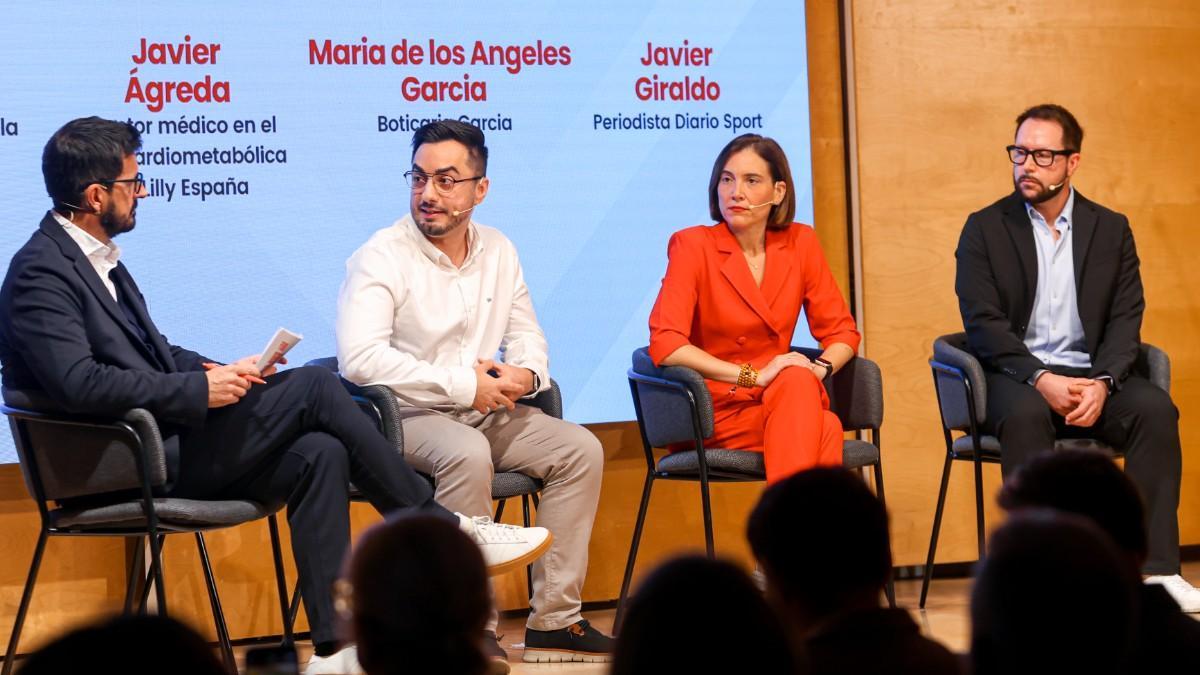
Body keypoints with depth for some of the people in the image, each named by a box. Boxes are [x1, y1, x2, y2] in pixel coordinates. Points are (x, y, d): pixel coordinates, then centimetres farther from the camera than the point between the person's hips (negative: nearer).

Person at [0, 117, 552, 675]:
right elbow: (79, 383, -25)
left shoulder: (97, 258, 18)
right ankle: (447, 532, -5)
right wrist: (199, 389, -19)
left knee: (320, 455, -10)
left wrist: (218, 370, 4)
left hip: (166, 445, 9)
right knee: (314, 386, -15)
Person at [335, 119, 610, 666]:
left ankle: (553, 621, -10)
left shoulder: (498, 251, 9)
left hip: (488, 414, 7)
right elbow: (359, 357, -24)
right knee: (468, 453, -36)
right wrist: (463, 386, -22)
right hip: (407, 418, -6)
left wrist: (525, 373, -9)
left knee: (580, 449, -13)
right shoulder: (381, 257, -12)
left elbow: (526, 332, 18)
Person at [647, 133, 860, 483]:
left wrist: (819, 368, -14)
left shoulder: (800, 242, 6)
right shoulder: (693, 245, -7)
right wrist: (754, 376, -22)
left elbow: (842, 332, 10)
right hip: (715, 408, -4)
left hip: (779, 399, 4)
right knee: (824, 429, -32)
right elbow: (665, 344, -19)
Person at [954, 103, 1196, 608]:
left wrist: (1102, 382, -17)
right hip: (1017, 376, -2)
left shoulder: (1111, 230, 11)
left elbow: (1126, 319, 3)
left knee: (1155, 407, -27)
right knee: (1025, 414, -36)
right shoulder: (984, 229, 4)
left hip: (1091, 376, 2)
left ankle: (1155, 568, -26)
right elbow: (983, 323, -6)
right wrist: (1041, 379, -21)